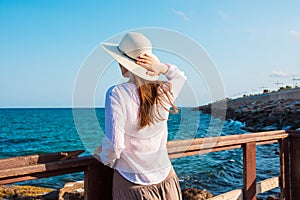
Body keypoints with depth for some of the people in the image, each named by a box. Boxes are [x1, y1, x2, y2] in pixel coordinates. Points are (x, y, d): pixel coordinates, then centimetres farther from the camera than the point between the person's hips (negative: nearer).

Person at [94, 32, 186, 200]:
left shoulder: (117, 94, -21)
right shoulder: (164, 91, -9)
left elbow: (114, 144, -23)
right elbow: (182, 77, 14)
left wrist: (106, 158, -1)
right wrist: (163, 67, -6)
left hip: (132, 184, -3)